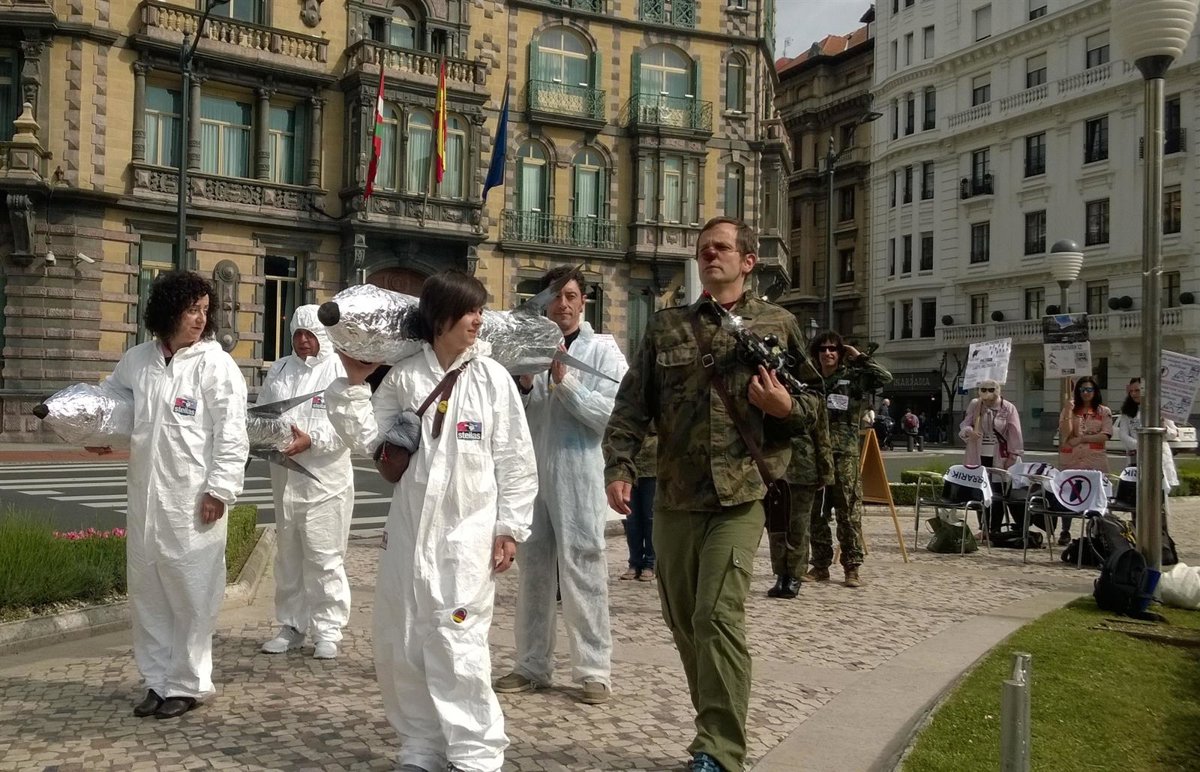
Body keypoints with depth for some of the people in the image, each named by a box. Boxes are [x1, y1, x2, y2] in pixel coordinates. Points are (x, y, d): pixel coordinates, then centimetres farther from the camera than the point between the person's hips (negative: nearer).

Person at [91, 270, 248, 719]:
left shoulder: (215, 364, -8)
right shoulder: (137, 359, 7)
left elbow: (231, 433, -11)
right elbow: (109, 395, 27)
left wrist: (220, 489, -15)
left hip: (194, 498, -5)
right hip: (145, 495, 6)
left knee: (191, 594, 3)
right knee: (147, 593, 14)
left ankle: (187, 684, 17)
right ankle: (158, 680, 28)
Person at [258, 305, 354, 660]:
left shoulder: (340, 371, -6)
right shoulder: (278, 371, 11)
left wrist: (311, 440, -22)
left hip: (325, 480, -5)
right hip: (285, 478, 6)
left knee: (325, 556, -3)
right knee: (288, 554, 13)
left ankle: (327, 630, 7)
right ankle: (291, 625, 25)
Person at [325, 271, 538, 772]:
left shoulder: (492, 377, -3)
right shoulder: (402, 377, 3)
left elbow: (515, 459, -2)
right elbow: (364, 440, 5)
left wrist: (509, 528, -4)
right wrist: (353, 383, -3)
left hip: (468, 532, -4)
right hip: (408, 529, 4)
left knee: (457, 645, -8)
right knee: (399, 645, 10)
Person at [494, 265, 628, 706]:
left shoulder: (603, 351, 0)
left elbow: (611, 414, -11)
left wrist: (565, 380, -16)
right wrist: (525, 386, -7)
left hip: (580, 476, -5)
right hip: (532, 473, 5)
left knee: (583, 572, -4)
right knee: (533, 571, 10)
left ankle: (594, 669, 4)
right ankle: (532, 665, 20)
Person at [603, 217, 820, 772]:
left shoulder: (777, 325, 5)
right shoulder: (665, 327, 10)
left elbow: (811, 408, 9)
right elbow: (631, 406, 5)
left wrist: (785, 407, -14)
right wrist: (619, 467, -9)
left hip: (739, 497, -4)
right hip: (673, 499, 4)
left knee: (717, 617, -13)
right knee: (684, 621, 10)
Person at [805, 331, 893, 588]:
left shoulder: (853, 377, 3)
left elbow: (885, 378, -12)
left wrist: (860, 358, -6)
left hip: (845, 453, -4)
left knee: (849, 513, -3)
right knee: (816, 513, 6)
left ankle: (852, 568, 3)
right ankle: (820, 566, 15)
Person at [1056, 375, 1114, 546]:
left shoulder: (1103, 411, 6)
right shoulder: (1070, 409, 8)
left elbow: (1105, 435, -6)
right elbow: (1065, 434, -5)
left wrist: (1081, 438, -14)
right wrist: (1068, 412, -14)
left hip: (1095, 461, -1)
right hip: (1071, 461, 1)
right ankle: (1065, 532, 14)